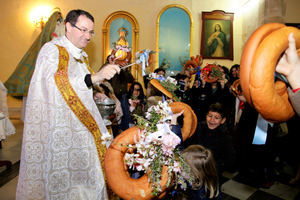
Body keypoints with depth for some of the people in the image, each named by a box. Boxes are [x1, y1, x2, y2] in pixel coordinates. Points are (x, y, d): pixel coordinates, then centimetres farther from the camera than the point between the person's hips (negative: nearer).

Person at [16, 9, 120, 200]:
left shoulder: (82, 55, 17)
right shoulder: (52, 49, -9)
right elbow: (55, 84, -26)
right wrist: (94, 77, -35)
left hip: (79, 128, 8)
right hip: (56, 131, -8)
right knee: (59, 182, -3)